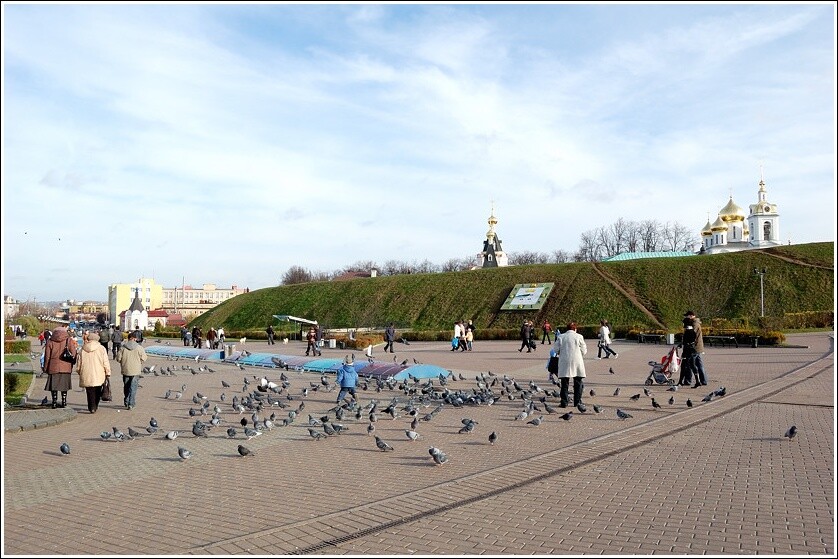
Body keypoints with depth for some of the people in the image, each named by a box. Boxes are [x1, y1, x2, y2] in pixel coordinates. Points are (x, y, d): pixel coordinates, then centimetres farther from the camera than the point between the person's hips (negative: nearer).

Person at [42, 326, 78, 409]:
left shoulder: (50, 341, 0)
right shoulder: (69, 340, -1)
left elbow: (47, 356, 2)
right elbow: (73, 354, -4)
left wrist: (45, 368, 9)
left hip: (53, 367, 0)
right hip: (65, 367, 0)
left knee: (54, 385, 9)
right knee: (64, 385, 10)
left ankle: (54, 402, 8)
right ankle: (64, 402, 12)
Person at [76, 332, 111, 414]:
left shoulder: (83, 349, 3)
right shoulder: (101, 349, -4)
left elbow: (79, 362, 11)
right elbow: (106, 362, -4)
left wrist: (79, 372, 22)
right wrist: (108, 372, 2)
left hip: (86, 375, 1)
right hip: (99, 375, -1)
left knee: (90, 392, 6)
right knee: (97, 391, 13)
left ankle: (92, 408, -1)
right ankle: (95, 406, 19)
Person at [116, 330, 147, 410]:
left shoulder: (123, 347, -4)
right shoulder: (139, 347, -8)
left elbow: (118, 358, -3)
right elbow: (143, 358, -5)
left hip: (125, 370, 2)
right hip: (135, 371, -2)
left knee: (126, 387, 17)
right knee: (133, 388, 2)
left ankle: (126, 402, 26)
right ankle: (131, 404, -3)